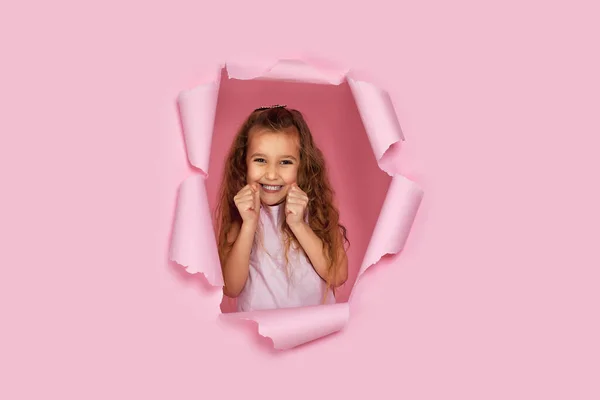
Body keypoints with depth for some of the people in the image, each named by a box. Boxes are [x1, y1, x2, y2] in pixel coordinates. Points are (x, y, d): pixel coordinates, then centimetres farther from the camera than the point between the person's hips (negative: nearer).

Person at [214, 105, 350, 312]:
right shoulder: (239, 210, -5)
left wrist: (298, 224, -21)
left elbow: (338, 276, -12)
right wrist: (249, 224, -20)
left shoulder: (316, 206, -6)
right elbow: (231, 288, -11)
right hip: (256, 315, 0)